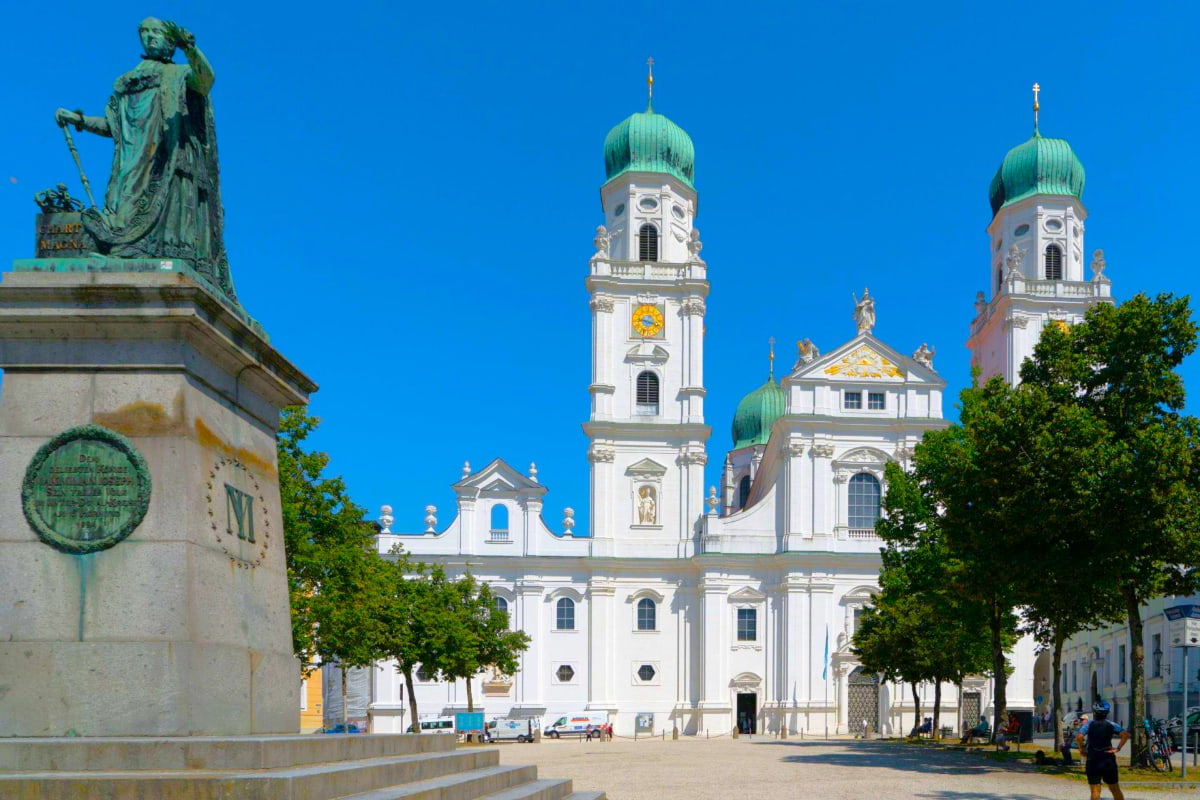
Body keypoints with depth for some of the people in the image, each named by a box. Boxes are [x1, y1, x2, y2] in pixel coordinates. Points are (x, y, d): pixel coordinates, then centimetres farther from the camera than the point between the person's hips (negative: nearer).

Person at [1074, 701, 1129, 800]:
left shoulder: (1089, 724, -6)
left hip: (1093, 761, -3)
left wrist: (1082, 749, -7)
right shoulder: (1111, 725, 1)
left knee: (1095, 791, -1)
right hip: (1109, 761, 3)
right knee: (1115, 789, 17)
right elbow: (1125, 734, -11)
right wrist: (1118, 748, -5)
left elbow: (1079, 737, -21)